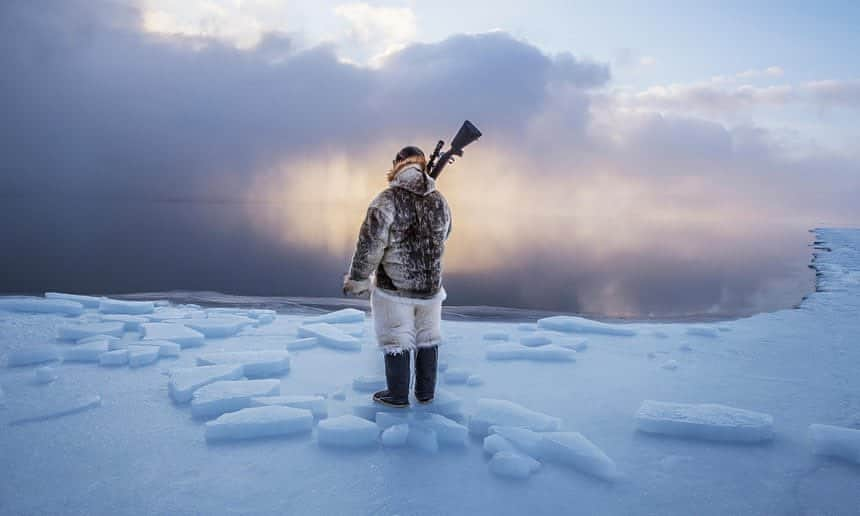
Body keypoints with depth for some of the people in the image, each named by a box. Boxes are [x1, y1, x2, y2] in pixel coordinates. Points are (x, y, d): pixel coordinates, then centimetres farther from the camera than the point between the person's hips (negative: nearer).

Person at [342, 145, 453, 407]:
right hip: (431, 286, 4)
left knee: (396, 340, 10)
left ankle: (398, 395, 21)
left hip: (394, 287, -4)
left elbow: (369, 245, -15)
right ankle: (426, 393, 29)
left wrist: (357, 281, -4)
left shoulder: (387, 199, -15)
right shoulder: (439, 201, 0)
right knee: (428, 339, 17)